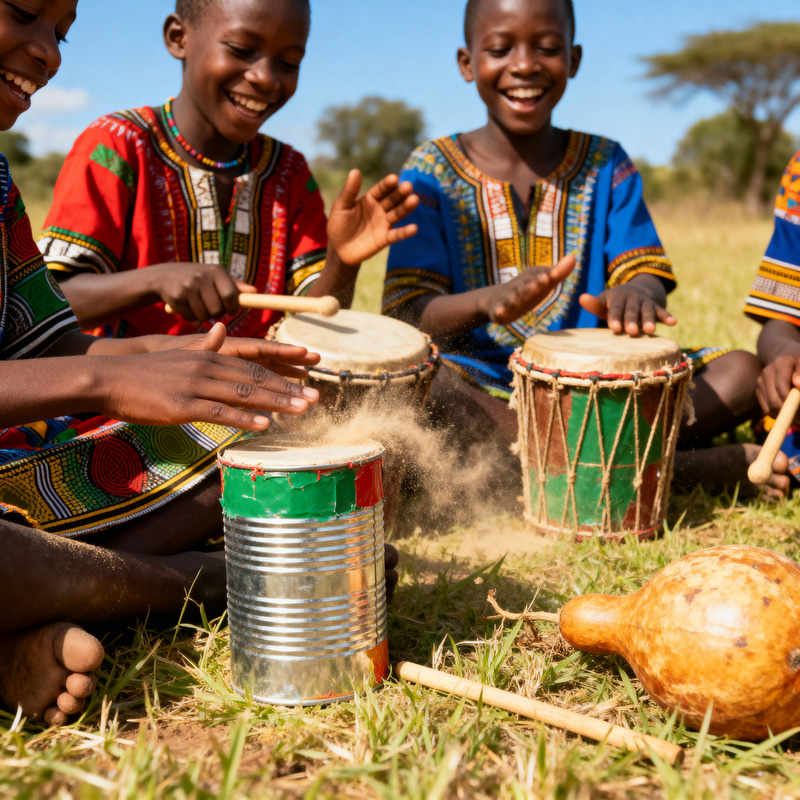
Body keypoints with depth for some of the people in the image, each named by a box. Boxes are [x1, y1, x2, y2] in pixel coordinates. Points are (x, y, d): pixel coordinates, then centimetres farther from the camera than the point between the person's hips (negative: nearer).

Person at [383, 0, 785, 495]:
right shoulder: (433, 171, 0)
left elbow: (644, 269, -3)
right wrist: (488, 302, -32)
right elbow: (405, 314, -10)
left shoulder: (605, 165, 8)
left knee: (742, 372, -14)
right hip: (478, 390, -2)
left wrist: (636, 295, -29)